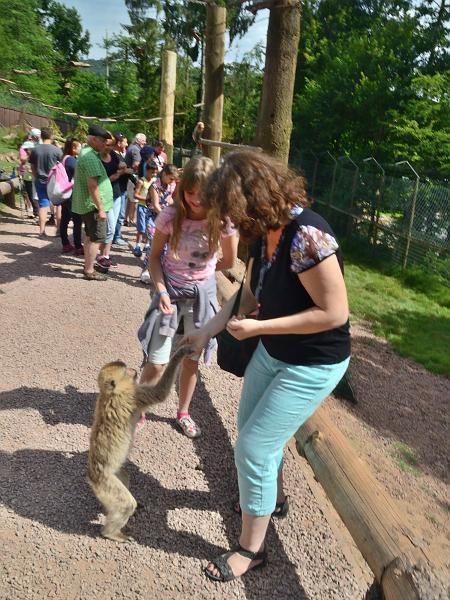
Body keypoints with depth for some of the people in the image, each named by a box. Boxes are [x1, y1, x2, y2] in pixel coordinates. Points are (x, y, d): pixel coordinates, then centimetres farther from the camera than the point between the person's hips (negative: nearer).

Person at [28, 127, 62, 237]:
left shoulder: (35, 149, 1)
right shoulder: (56, 150, -10)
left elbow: (32, 167, 7)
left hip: (40, 181, 3)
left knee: (43, 205, 6)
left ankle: (42, 230, 4)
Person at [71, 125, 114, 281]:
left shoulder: (87, 152, 14)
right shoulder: (90, 157, -20)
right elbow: (92, 186, -25)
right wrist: (100, 208, -24)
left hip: (88, 205, 10)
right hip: (94, 206, -10)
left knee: (90, 236, 18)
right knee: (97, 239, -3)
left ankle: (88, 265, 30)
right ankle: (89, 271, 3)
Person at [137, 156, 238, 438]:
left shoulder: (223, 220, -14)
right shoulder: (171, 216, -16)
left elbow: (229, 261, 0)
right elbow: (155, 255, -6)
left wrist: (199, 269, 1)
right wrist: (162, 290, -18)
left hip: (202, 294, 2)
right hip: (170, 292, -1)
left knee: (191, 359, 14)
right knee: (156, 363, -2)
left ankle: (183, 412, 37)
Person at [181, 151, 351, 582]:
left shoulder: (306, 235, -29)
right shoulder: (263, 232, -3)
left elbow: (335, 312, -28)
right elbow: (249, 295, 4)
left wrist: (258, 328, -25)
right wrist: (208, 330, -4)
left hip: (313, 364, -8)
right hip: (272, 352, 9)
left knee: (253, 445, -3)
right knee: (252, 430, 22)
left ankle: (251, 549, 21)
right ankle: (273, 496, 51)